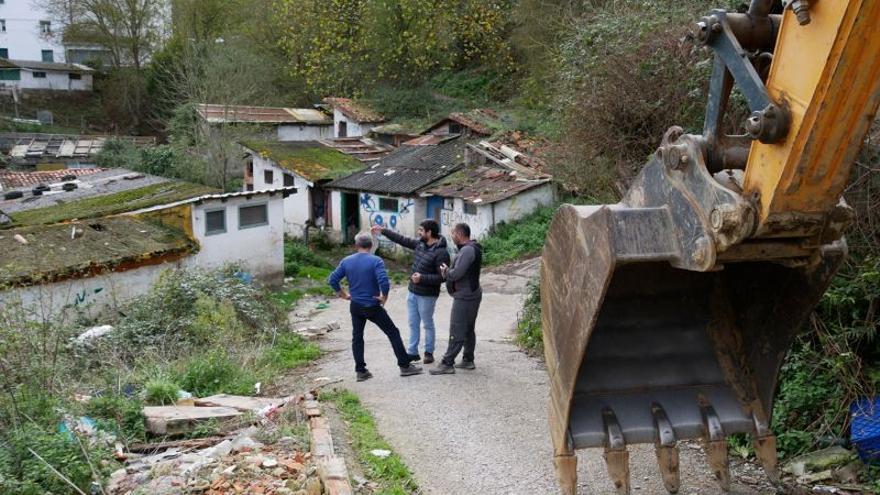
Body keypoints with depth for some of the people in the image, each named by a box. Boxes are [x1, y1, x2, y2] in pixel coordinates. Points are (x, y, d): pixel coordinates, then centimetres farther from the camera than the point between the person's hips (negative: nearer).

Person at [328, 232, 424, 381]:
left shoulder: (346, 261, 1)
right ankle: (405, 366, 10)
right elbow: (384, 282, -26)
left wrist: (343, 294, 11)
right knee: (393, 333, 7)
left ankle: (360, 371, 16)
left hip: (355, 306, 4)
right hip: (373, 307, -4)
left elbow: (333, 280, 1)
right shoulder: (376, 261, -14)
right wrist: (384, 298, -10)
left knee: (357, 337, 15)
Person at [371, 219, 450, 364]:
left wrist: (422, 278, -27)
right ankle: (412, 352, 24)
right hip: (412, 292, 8)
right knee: (413, 324, 14)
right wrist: (383, 231, 13)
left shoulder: (441, 253, -22)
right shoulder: (420, 244, 2)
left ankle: (429, 352, 24)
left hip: (427, 295, -7)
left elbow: (442, 277, -24)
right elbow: (402, 239, 13)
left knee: (427, 324, 9)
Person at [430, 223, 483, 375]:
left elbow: (457, 274, -25)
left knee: (456, 332, -6)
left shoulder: (467, 250, -20)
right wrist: (448, 271, 2)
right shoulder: (473, 248, 13)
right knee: (468, 329, 17)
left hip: (464, 297, -11)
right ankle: (468, 360, 25)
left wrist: (446, 271, -5)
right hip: (472, 294, 11)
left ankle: (447, 364, -3)